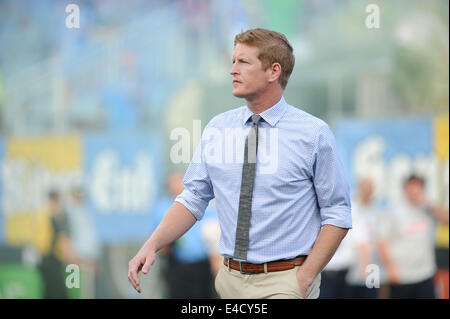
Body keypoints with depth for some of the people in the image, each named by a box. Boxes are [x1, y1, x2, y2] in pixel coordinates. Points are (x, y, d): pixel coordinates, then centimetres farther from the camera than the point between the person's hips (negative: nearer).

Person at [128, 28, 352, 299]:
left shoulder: (314, 133, -5)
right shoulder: (217, 129, 7)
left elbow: (338, 216, -4)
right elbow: (193, 200, 8)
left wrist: (304, 279, -12)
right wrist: (152, 246, -7)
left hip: (283, 283, -4)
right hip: (230, 280, 4)